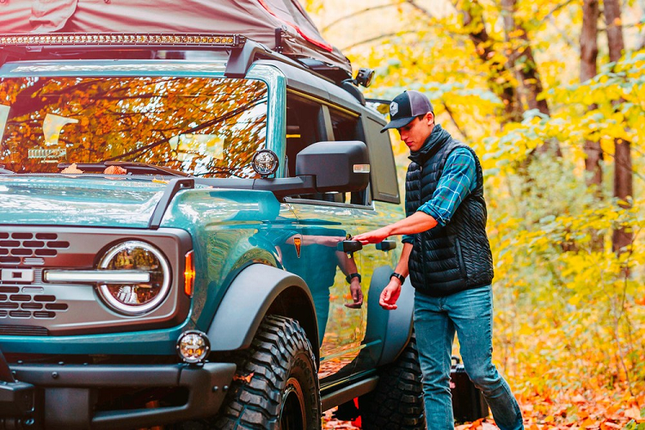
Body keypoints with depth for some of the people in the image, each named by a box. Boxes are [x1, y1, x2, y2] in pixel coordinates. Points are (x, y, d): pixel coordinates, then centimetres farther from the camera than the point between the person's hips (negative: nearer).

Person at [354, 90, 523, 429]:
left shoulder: (459, 157, -9)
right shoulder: (415, 168, 16)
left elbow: (438, 212, -24)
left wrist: (387, 230, -32)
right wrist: (398, 277, 10)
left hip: (466, 287, -7)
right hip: (427, 293, 7)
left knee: (480, 372, -3)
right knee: (433, 379, 2)